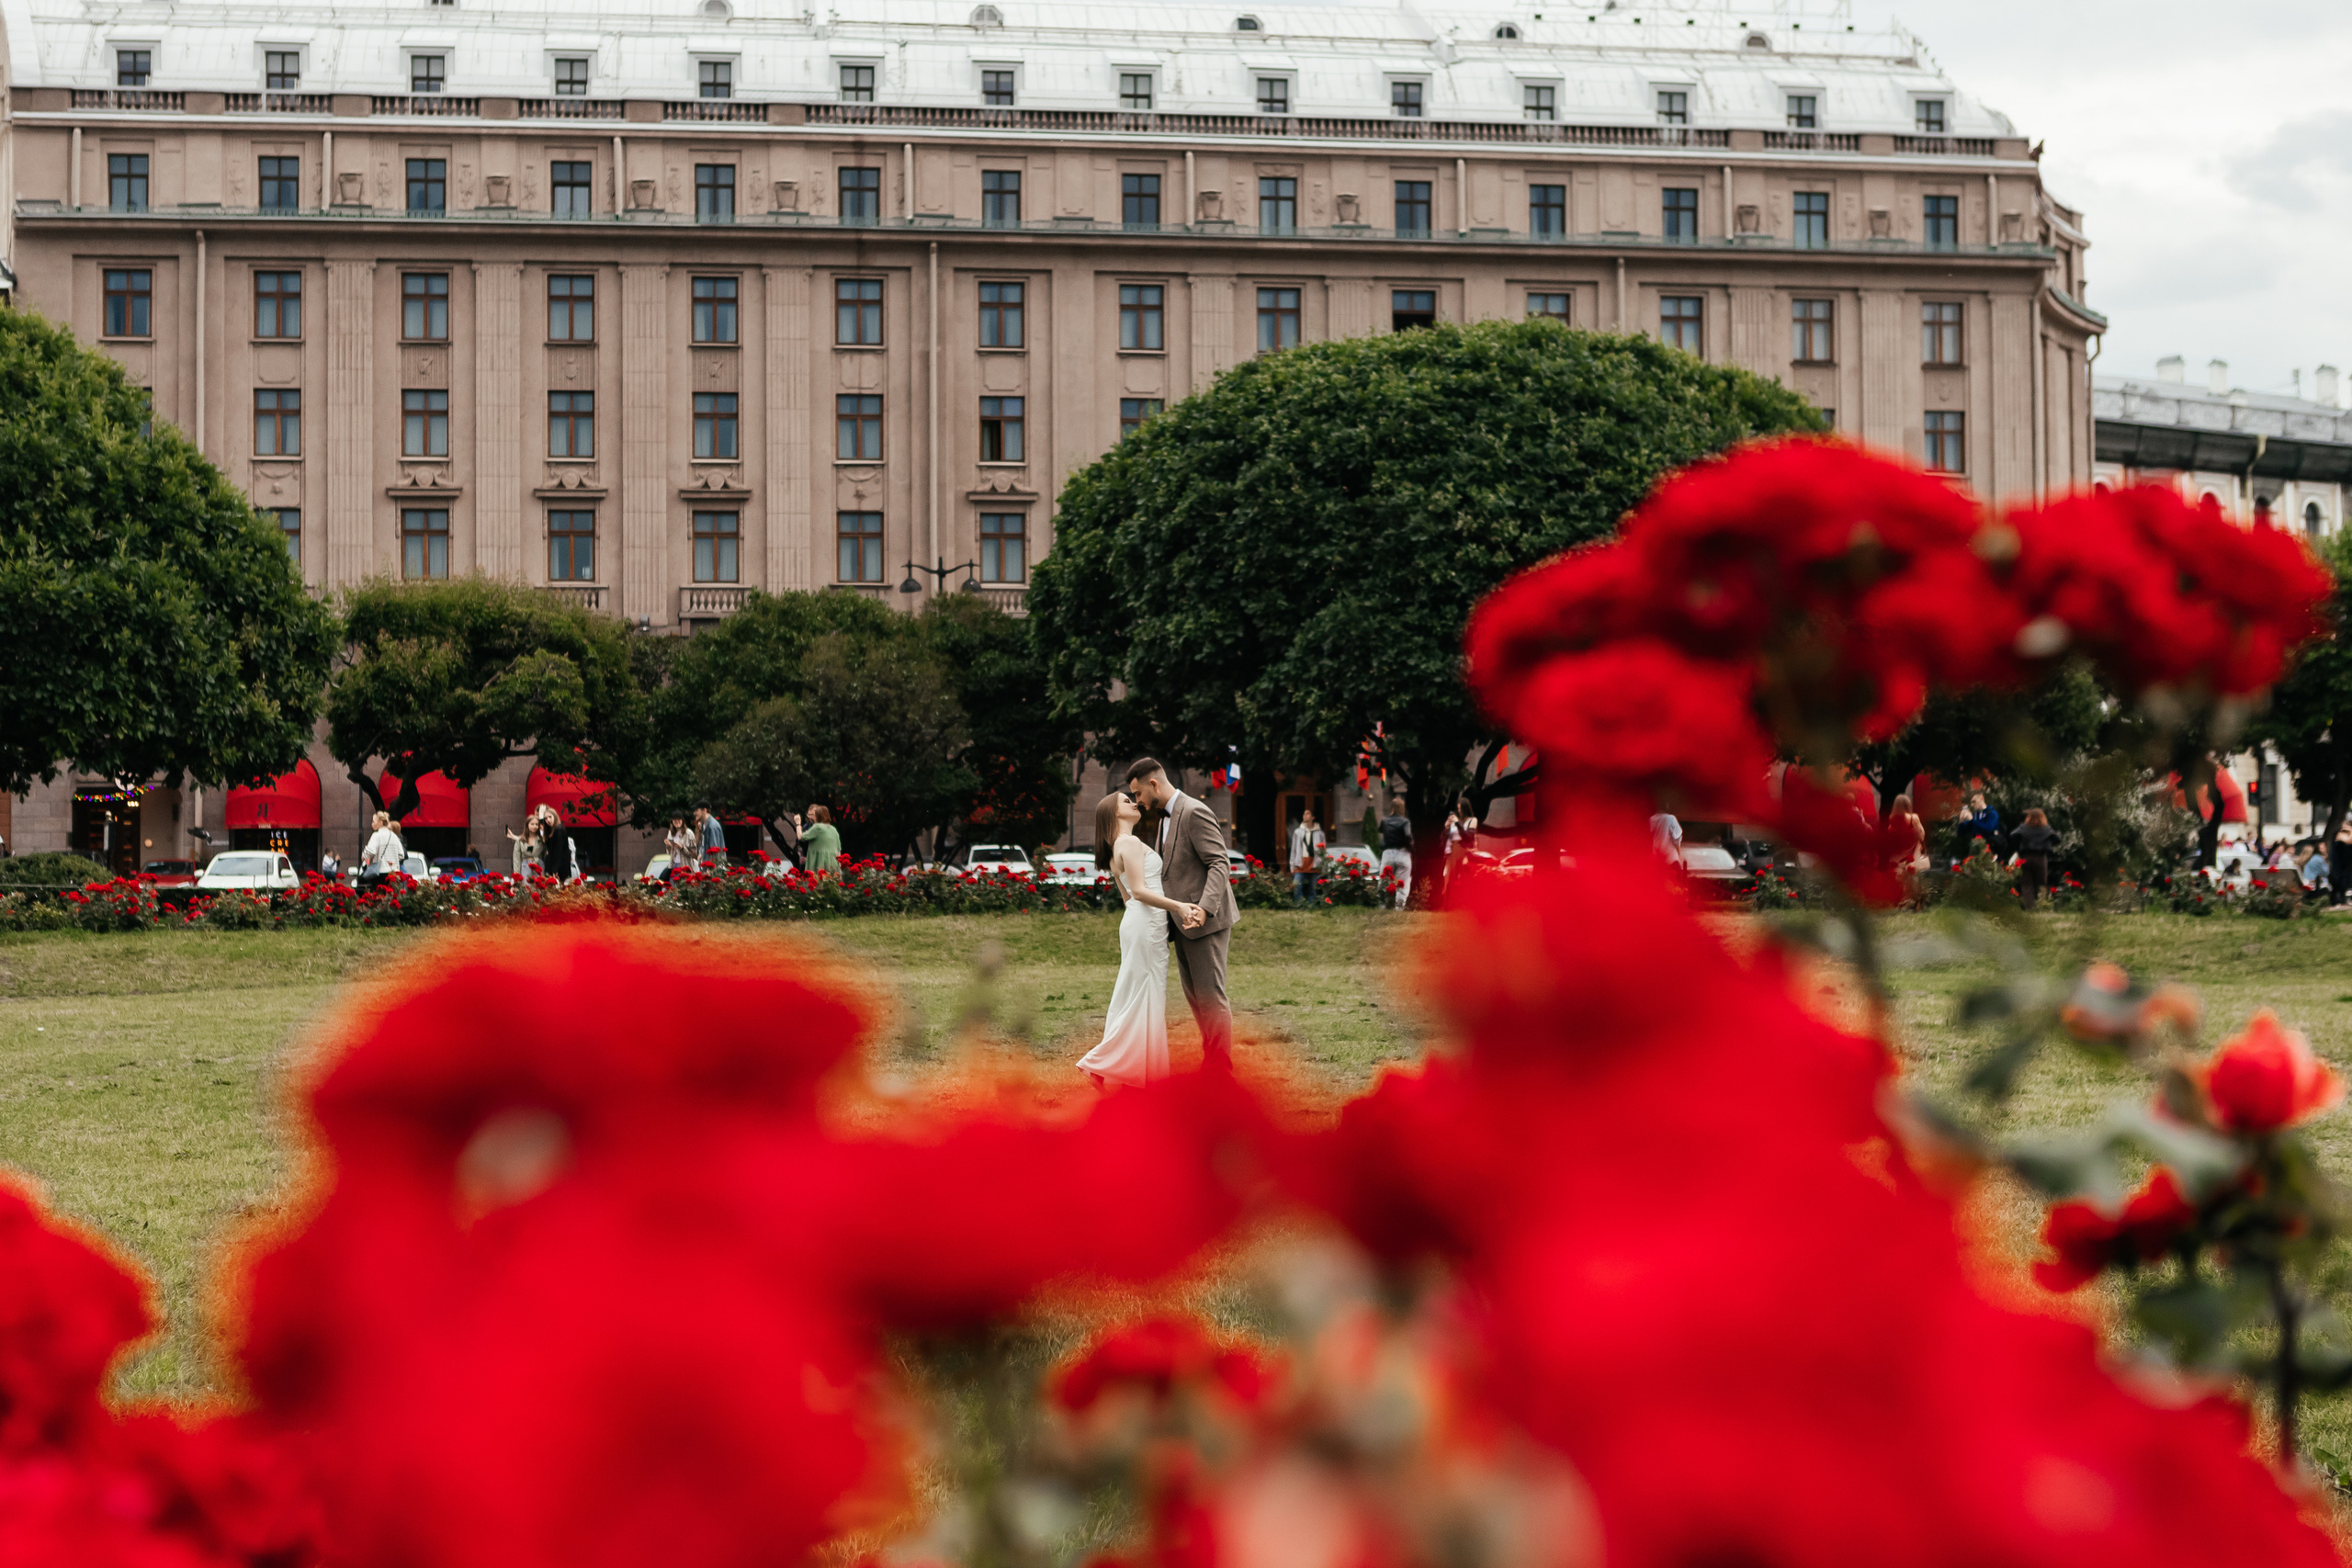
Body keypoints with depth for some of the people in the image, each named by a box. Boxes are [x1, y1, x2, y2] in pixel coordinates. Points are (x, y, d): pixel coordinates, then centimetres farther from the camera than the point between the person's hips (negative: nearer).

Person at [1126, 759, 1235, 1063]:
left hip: (1206, 922, -10)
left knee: (1210, 995, -6)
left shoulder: (1195, 813, -16)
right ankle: (1209, 1058, 21)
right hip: (1184, 923, 10)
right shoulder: (1164, 818, 15)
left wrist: (1204, 908, -33)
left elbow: (1220, 865, -22)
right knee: (1194, 994, 14)